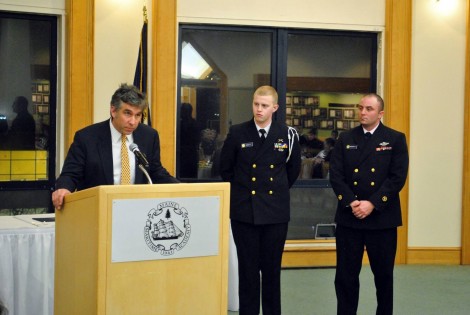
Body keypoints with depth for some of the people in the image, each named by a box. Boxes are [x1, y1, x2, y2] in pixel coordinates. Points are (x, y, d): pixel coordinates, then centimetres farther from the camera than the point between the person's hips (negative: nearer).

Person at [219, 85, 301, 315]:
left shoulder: (287, 135, -1)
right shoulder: (237, 133, -2)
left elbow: (294, 169, 13)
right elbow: (225, 168, 8)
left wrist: (279, 191, 11)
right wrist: (240, 191, 10)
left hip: (275, 211, 1)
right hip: (244, 210, 0)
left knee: (272, 268, 8)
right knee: (248, 268, 5)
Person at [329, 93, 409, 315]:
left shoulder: (395, 139, 1)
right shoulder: (346, 139, 8)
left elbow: (398, 177, -8)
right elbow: (336, 175, 0)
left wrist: (372, 204, -16)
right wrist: (351, 202, -14)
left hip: (382, 218, -1)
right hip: (349, 217, 1)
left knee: (383, 274, 10)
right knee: (345, 274, 4)